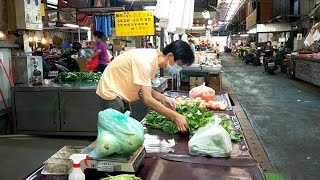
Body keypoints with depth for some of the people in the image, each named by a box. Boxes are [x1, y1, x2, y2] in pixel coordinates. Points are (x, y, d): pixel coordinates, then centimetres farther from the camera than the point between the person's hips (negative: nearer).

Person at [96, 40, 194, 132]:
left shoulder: (155, 59, -3)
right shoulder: (144, 61, -31)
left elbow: (144, 88, 2)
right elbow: (148, 100, -33)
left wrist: (162, 98, -13)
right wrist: (175, 116, -32)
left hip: (122, 94, 9)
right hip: (111, 92, -9)